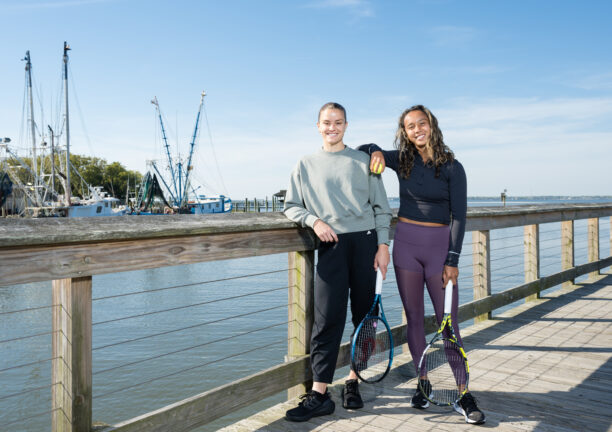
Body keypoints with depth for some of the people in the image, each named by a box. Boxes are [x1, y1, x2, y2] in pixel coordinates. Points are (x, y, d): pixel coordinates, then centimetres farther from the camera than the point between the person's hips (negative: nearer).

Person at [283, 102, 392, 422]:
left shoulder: (364, 161, 10)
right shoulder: (306, 165, 13)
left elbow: (381, 207, 8)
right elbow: (291, 206, 11)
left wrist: (383, 245, -2)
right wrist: (314, 221, -7)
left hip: (365, 242, 1)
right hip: (331, 246, -1)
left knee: (365, 317, 5)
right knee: (327, 319, -6)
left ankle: (352, 383, 20)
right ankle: (319, 395, -1)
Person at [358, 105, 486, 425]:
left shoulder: (452, 168, -3)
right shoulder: (401, 160, 4)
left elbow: (459, 216, -4)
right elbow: (365, 148, 20)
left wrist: (452, 260, -9)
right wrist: (376, 152, -4)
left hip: (440, 245, -2)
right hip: (406, 243, 3)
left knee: (448, 322, -1)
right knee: (414, 318, 8)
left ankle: (463, 396, 8)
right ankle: (423, 385, 21)